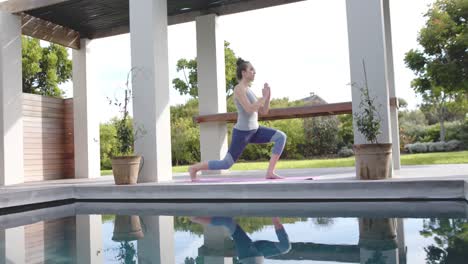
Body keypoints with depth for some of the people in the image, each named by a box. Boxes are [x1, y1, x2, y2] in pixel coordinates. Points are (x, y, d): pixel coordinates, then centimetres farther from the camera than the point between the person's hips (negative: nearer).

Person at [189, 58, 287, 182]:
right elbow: (250, 109, -27)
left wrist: (268, 96, -3)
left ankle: (270, 172, -8)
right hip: (242, 133, -8)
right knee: (226, 164, -1)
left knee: (281, 137, -7)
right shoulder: (239, 89, -16)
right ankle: (194, 168, 19)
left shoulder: (248, 90, 13)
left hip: (254, 131, 8)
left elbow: (263, 111, 12)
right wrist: (264, 97, -15)